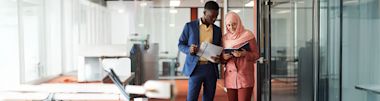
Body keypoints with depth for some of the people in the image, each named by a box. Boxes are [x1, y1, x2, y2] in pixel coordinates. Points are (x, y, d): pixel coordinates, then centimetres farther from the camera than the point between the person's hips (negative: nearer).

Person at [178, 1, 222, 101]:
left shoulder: (217, 30, 11)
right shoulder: (190, 26, 0)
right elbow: (180, 44, 4)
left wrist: (218, 57, -7)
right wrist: (189, 50, -19)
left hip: (211, 69, 3)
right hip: (195, 68, -3)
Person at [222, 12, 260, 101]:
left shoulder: (248, 35, -2)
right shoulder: (225, 38, 10)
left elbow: (256, 55, -2)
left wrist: (243, 54, -20)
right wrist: (224, 57, -6)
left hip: (245, 76, -4)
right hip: (230, 76, 4)